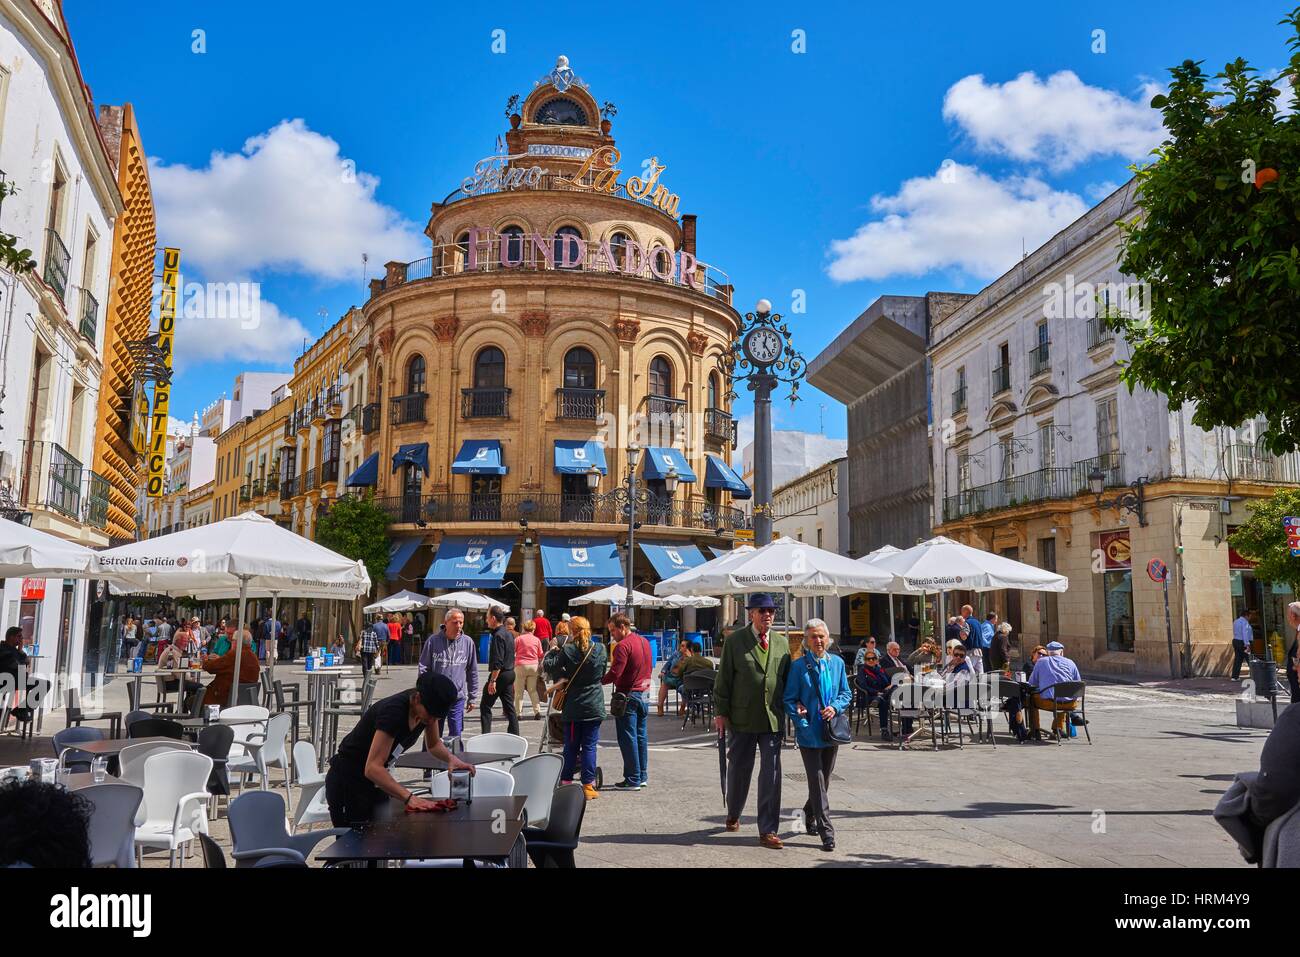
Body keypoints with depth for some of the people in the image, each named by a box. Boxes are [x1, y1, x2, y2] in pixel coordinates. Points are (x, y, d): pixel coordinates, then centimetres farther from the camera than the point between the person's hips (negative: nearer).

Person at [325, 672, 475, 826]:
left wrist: (451, 758, -15)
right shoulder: (393, 711, -31)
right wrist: (409, 797, -42)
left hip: (376, 782, 7)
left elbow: (434, 744, 7)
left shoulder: (428, 705, -10)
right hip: (348, 784, -7)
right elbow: (372, 768, -35)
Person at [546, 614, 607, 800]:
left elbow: (556, 674, 0)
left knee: (571, 746, 10)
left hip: (573, 706, -1)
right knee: (589, 746, 5)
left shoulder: (566, 651, -9)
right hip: (594, 706, 1)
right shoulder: (600, 649, -3)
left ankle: (566, 783, 17)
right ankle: (588, 786, 5)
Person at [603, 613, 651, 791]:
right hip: (644, 693, 8)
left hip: (627, 695, -8)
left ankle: (632, 780, 0)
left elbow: (614, 674, -21)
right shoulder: (644, 642, 12)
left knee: (628, 738, -2)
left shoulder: (623, 645, -15)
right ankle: (642, 776, 18)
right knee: (641, 735, 13)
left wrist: (599, 682, -10)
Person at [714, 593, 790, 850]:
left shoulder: (782, 644, 8)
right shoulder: (735, 641, -1)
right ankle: (733, 815, 38)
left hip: (773, 718, 2)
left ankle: (768, 831, 4)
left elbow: (789, 680, 13)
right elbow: (723, 679, -1)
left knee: (771, 773, -3)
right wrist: (721, 712, -4)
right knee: (739, 769, 14)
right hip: (743, 717, -1)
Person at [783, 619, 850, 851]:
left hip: (832, 731, 5)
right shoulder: (798, 666, -7)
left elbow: (846, 693, 12)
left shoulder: (837, 662, 5)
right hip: (809, 733, -5)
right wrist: (803, 725, -16)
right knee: (817, 781, -5)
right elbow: (789, 699, -7)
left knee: (823, 780, 17)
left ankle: (809, 814, 40)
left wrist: (835, 707, -9)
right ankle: (826, 832, -1)